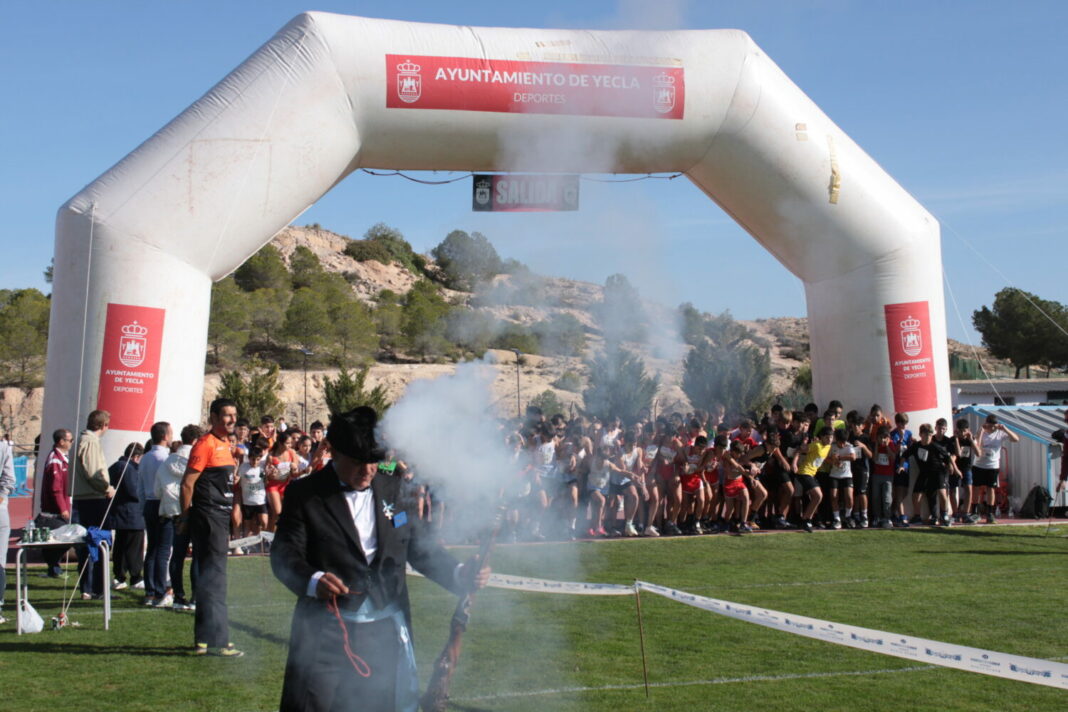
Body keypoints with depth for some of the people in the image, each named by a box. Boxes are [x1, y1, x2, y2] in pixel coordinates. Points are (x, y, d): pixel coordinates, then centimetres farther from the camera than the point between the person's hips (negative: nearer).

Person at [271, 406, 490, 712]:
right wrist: (313, 581, -30)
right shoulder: (304, 494, -2)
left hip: (387, 633, 3)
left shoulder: (393, 491, 7)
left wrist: (459, 574, -12)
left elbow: (423, 547, 7)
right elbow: (284, 553, -8)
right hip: (327, 633, -3)